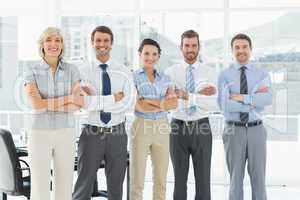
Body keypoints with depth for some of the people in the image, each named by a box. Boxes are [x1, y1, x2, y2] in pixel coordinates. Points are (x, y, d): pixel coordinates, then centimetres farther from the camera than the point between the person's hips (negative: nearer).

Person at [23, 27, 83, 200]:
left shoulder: (72, 70, 2)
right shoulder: (31, 72, -4)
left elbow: (78, 105, -7)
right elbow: (36, 105, -17)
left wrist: (47, 104, -15)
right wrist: (68, 98, -14)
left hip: (65, 134, 2)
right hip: (40, 134, -2)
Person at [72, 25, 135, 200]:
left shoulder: (123, 72, 2)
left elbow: (128, 103, -11)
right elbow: (81, 102, -18)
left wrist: (95, 100, -15)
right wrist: (113, 98, -18)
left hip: (117, 135, 2)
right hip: (91, 135, -2)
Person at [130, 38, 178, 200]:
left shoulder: (164, 78, 12)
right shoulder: (133, 77, 0)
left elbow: (174, 102, -1)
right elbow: (139, 106, -11)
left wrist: (150, 102, -11)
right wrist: (163, 102, -6)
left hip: (162, 128, 4)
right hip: (141, 127, -4)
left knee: (161, 179, 9)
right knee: (137, 179, 2)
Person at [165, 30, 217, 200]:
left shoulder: (209, 72, 0)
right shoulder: (171, 72, -1)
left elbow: (213, 103, -14)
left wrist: (188, 96, -23)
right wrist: (200, 94, -18)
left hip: (202, 129, 0)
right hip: (179, 129, 0)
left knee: (203, 179, 8)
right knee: (179, 178, 12)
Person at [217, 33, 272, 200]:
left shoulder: (262, 74, 4)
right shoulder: (225, 75, -1)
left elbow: (268, 100, -16)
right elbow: (225, 105, -16)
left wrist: (242, 97, -21)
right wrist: (254, 100, -14)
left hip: (256, 131, 1)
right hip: (234, 132, -1)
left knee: (258, 178, 7)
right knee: (236, 178, 7)